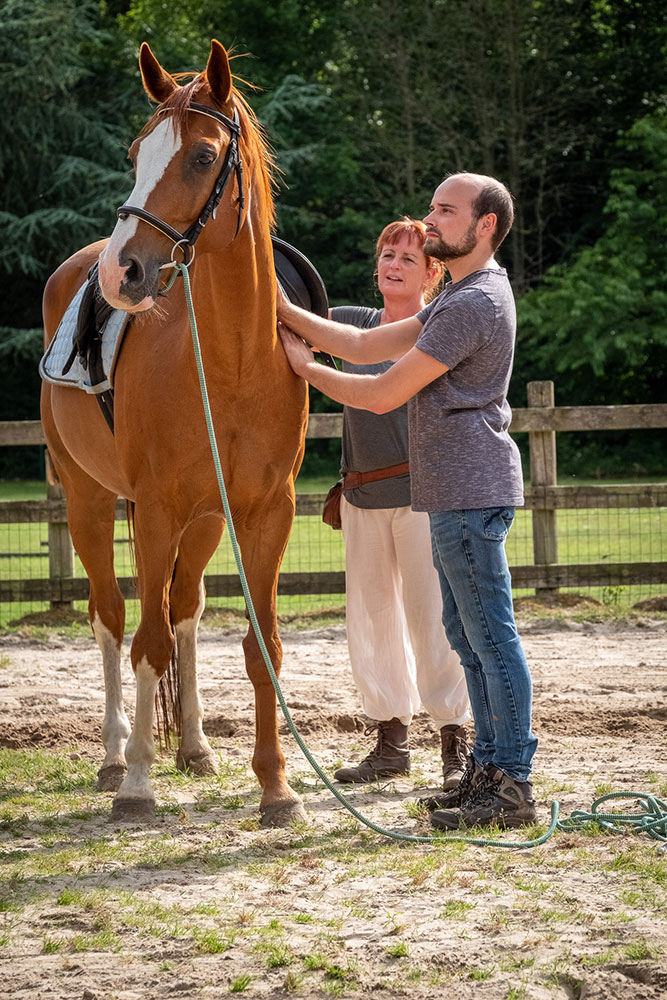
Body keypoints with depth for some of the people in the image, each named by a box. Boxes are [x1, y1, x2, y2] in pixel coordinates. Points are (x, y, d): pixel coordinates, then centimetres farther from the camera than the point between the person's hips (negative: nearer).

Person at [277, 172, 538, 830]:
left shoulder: (474, 303, -16)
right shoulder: (462, 297, 19)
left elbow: (383, 394, -14)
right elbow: (366, 346, 17)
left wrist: (306, 368, 0)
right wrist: (288, 313, 9)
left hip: (471, 494, -11)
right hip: (455, 496, 11)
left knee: (490, 636, -8)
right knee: (467, 635, 14)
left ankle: (512, 786, -6)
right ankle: (489, 766, 20)